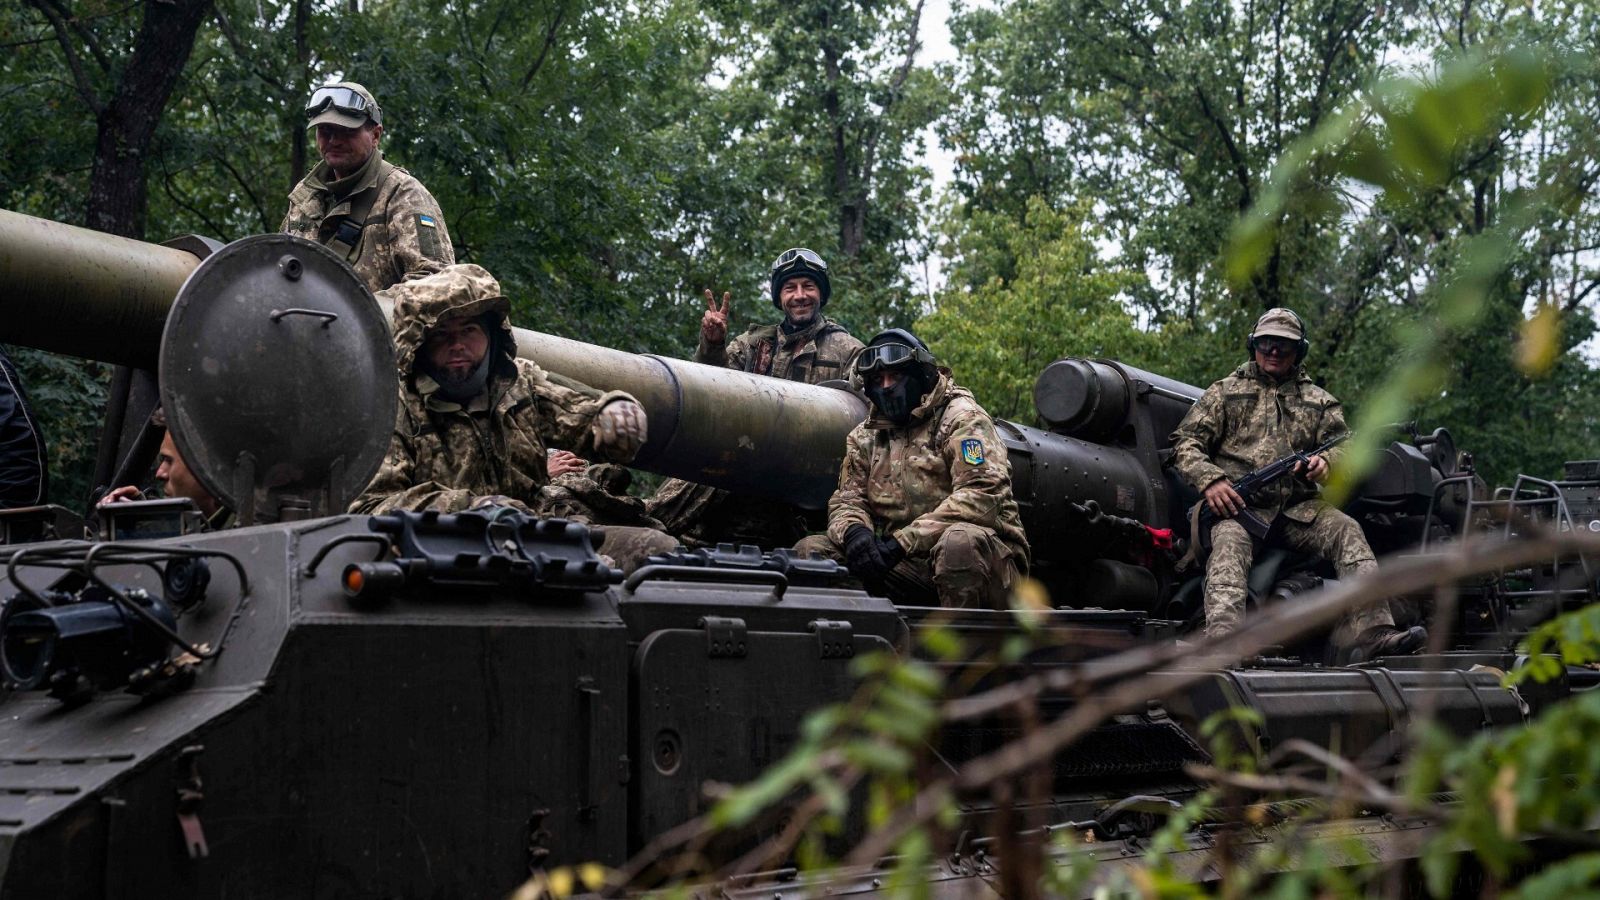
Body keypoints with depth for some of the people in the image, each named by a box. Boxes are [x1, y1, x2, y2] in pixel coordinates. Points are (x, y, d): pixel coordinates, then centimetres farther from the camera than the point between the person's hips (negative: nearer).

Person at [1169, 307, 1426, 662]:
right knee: (1230, 541, -35)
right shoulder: (1225, 392, 18)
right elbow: (1186, 442, 9)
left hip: (1297, 508, 3)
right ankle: (1222, 638, -57)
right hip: (1236, 504, -2)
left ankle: (1372, 632, -39)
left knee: (1346, 530, -25)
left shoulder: (1318, 402, 25)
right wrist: (1210, 480, -11)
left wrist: (1326, 461, -13)